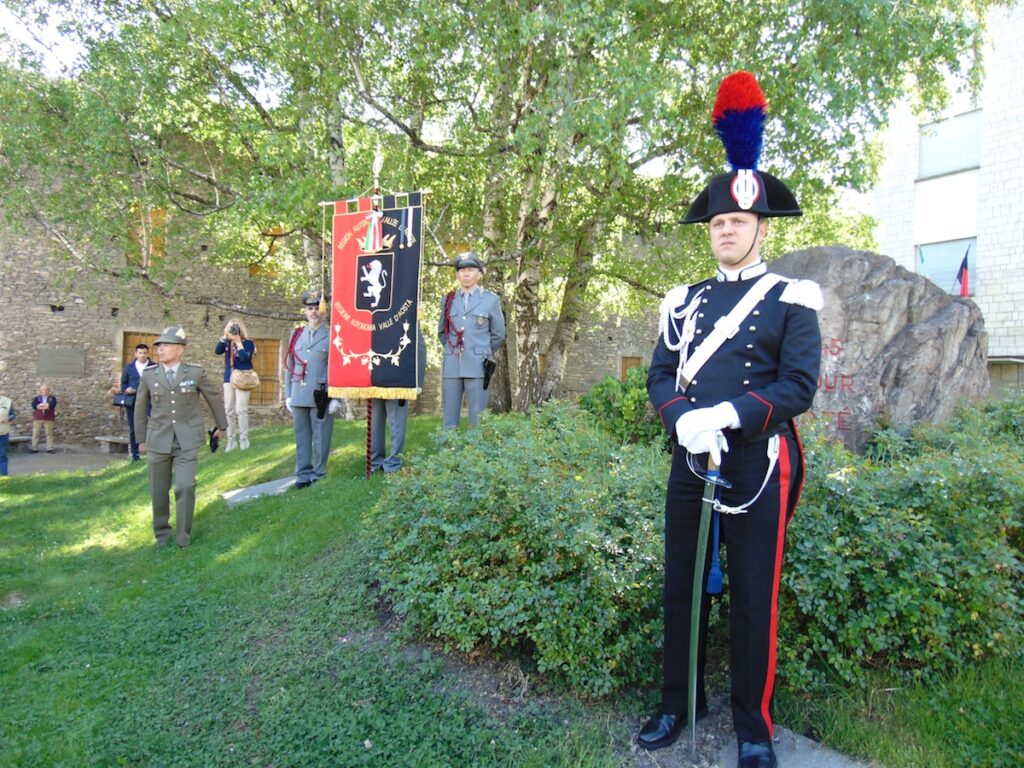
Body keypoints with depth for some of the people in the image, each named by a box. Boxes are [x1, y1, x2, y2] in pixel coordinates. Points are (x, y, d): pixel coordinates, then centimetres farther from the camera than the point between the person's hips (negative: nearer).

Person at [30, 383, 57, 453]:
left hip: (49, 419, -1)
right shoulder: (36, 398, 10)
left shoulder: (52, 398, 8)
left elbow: (53, 404, -13)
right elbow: (34, 405, -10)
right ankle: (34, 449, 9)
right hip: (37, 418, 1)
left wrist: (40, 405, -14)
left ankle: (49, 449, 2)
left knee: (49, 434, -2)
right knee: (36, 434, 2)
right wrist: (47, 405, -17)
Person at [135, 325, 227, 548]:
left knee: (185, 486, -12)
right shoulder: (149, 374, 2)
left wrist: (222, 426, 19)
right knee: (158, 491, 7)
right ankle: (162, 534, 27)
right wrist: (141, 439, 15)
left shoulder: (195, 372, -3)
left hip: (187, 440, -2)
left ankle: (183, 538, 3)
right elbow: (141, 407, 12)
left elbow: (214, 397, 11)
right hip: (158, 440, 2)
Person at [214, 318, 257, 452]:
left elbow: (244, 358, -17)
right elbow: (217, 351, -7)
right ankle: (231, 440, 10)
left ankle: (243, 439, -1)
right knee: (229, 410, 4)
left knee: (241, 410, -9)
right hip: (229, 379, 5)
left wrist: (238, 341, -15)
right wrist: (225, 335, -12)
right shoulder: (227, 342, 10)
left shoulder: (248, 342, -3)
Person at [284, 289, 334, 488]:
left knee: (320, 439, 3)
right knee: (301, 438, 9)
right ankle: (303, 473, 17)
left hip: (320, 397, -4)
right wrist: (288, 395, 9)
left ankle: (318, 474, 13)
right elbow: (289, 367, 13)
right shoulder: (296, 335, 12)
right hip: (298, 396, 4)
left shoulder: (332, 337, 0)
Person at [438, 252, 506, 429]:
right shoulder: (448, 300, 12)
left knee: (477, 419, -2)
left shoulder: (491, 300, 6)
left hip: (476, 367, -2)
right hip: (451, 367, 3)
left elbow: (498, 335, 11)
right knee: (450, 420, 4)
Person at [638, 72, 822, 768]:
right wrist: (683, 419, -16)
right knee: (682, 585, 12)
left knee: (754, 596, 5)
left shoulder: (792, 300, 0)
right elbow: (661, 377, 5)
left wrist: (729, 414, -22)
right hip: (690, 461, 4)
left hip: (758, 463, -4)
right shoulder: (685, 302, 11)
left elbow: (799, 386, -9)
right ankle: (678, 703, 30)